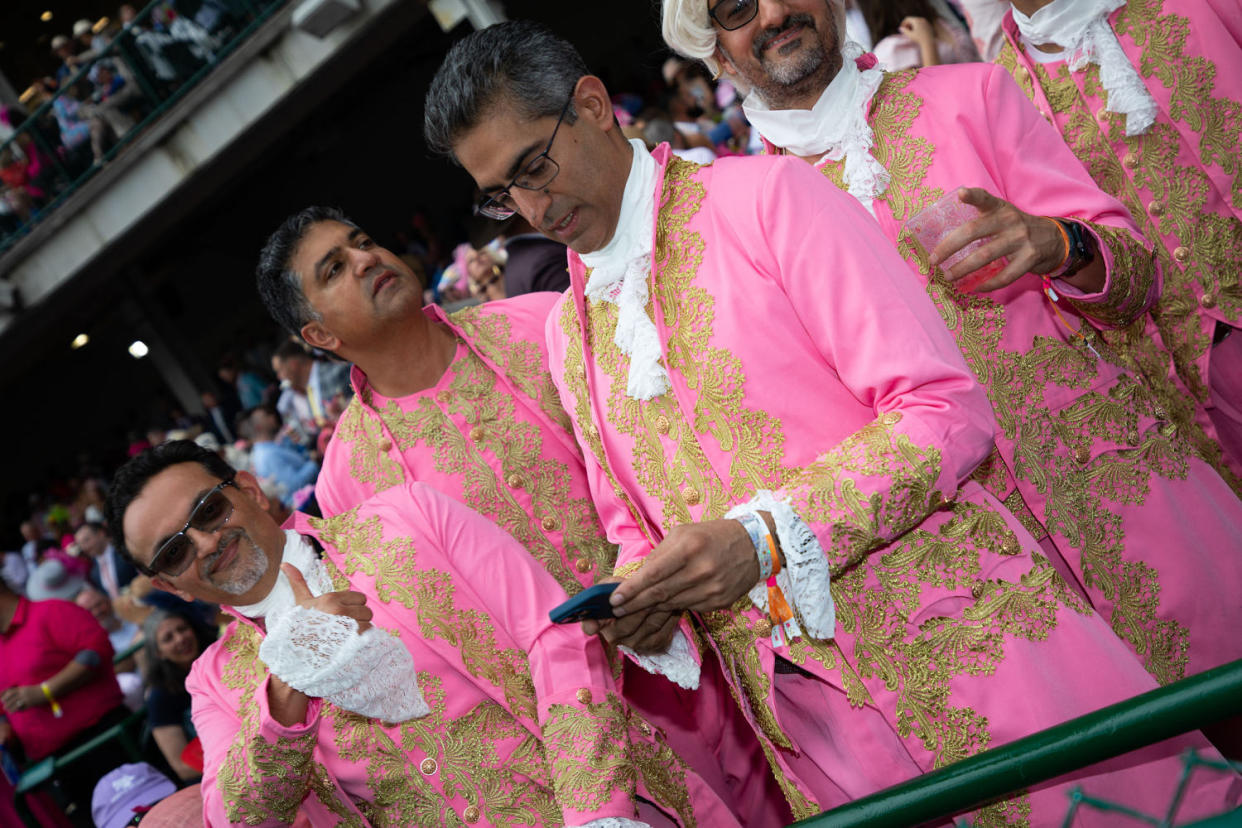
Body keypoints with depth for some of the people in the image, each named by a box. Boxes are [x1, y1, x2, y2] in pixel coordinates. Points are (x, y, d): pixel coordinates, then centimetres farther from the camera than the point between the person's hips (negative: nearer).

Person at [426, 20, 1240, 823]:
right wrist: (642, 596, -3)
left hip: (966, 641, -4)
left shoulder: (765, 197, -6)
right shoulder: (566, 332, 12)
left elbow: (947, 411, -13)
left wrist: (766, 536, -22)